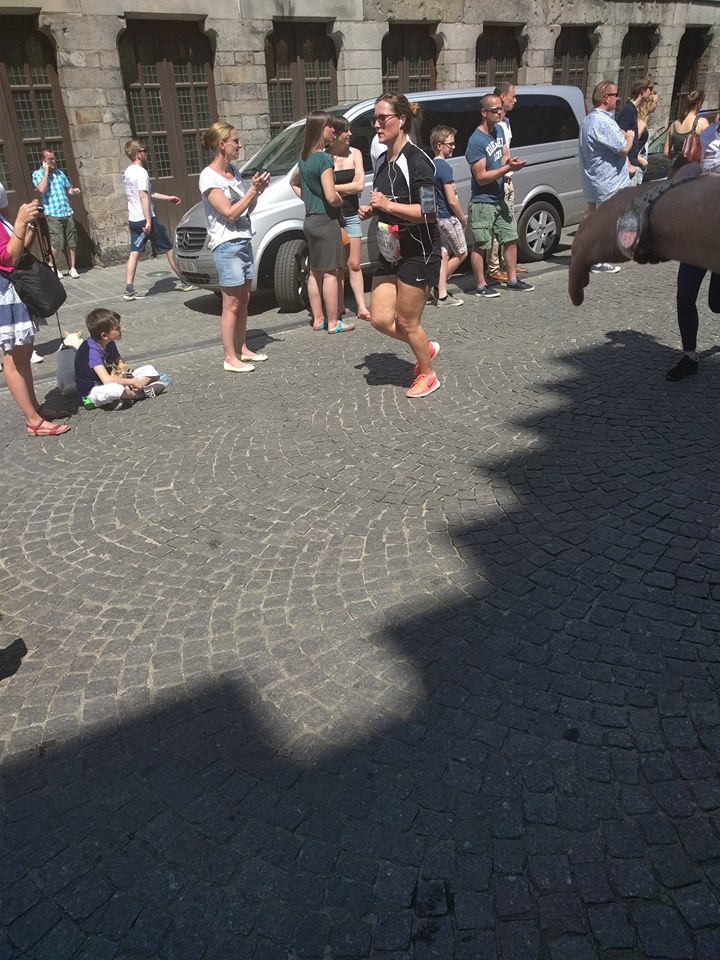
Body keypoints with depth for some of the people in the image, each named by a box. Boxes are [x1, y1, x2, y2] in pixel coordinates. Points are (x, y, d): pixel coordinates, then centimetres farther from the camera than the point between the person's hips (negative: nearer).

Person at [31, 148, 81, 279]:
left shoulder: (59, 172, 15)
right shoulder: (38, 174, 0)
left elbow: (68, 189, 22)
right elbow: (41, 189, -18)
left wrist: (74, 191, -1)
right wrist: (46, 171, -12)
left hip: (67, 212, 5)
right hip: (53, 214, -5)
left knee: (71, 243, 3)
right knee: (56, 244, -9)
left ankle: (72, 268, 11)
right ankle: (52, 267, 10)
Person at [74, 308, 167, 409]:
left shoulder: (110, 343, 0)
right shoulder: (92, 350, -27)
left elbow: (120, 363, 15)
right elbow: (107, 380, -37)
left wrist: (123, 369, -10)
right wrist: (132, 382, -26)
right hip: (92, 391, -9)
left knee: (149, 369, 6)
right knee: (115, 389, -44)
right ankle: (138, 393, -14)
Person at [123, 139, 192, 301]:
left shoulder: (128, 172, 15)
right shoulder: (141, 172, -14)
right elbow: (143, 197, -24)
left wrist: (168, 198, 27)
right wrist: (148, 221, -27)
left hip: (133, 220, 8)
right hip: (146, 219, -8)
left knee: (134, 253, 4)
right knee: (169, 249, 5)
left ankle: (129, 290, -4)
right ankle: (185, 282, 14)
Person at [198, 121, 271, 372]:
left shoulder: (233, 170, 12)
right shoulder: (209, 177, -11)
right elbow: (229, 212, -16)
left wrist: (257, 190, -1)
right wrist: (253, 190, -13)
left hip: (244, 241, 8)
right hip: (226, 245, -8)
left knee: (243, 300, 11)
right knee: (231, 305, -6)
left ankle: (242, 349, 21)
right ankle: (230, 358, 1)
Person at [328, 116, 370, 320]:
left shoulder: (354, 154, 1)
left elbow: (360, 185, -8)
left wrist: (333, 188, -12)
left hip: (351, 215, 2)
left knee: (354, 264, 5)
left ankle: (361, 307, 9)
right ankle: (339, 307, 14)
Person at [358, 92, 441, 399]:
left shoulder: (417, 161, -16)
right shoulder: (382, 161, 11)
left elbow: (429, 212, -23)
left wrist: (387, 205, -24)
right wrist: (371, 210, 4)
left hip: (417, 253, -8)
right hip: (388, 252, 8)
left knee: (407, 322, 0)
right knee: (380, 319, 5)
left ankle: (427, 375, 24)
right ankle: (427, 347, 31)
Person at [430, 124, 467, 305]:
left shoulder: (431, 166, 10)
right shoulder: (445, 167, -18)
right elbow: (452, 200, -21)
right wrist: (463, 218, -7)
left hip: (437, 217, 8)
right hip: (448, 217, -8)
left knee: (444, 255, 11)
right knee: (462, 253, 6)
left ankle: (441, 294, 10)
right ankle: (438, 287, 8)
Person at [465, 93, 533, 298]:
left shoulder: (499, 130, 7)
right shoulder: (476, 141, -18)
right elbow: (481, 177, -19)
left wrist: (509, 161, -6)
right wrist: (508, 168, -22)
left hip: (500, 198, 8)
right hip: (482, 202, -8)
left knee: (511, 238, 12)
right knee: (481, 245, 1)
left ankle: (512, 280, 23)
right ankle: (481, 286, 12)